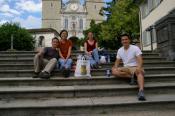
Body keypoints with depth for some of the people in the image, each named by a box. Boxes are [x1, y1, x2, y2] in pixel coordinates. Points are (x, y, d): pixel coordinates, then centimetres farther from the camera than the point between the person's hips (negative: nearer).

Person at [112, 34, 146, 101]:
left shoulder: (135, 48, -4)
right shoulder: (120, 50, 11)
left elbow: (140, 59, -15)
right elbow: (117, 61, 14)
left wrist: (139, 67, -36)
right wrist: (115, 68, -10)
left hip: (135, 67, -3)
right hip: (125, 68, 4)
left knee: (139, 72, -40)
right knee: (114, 71, -25)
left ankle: (141, 91, -57)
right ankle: (131, 76, -25)